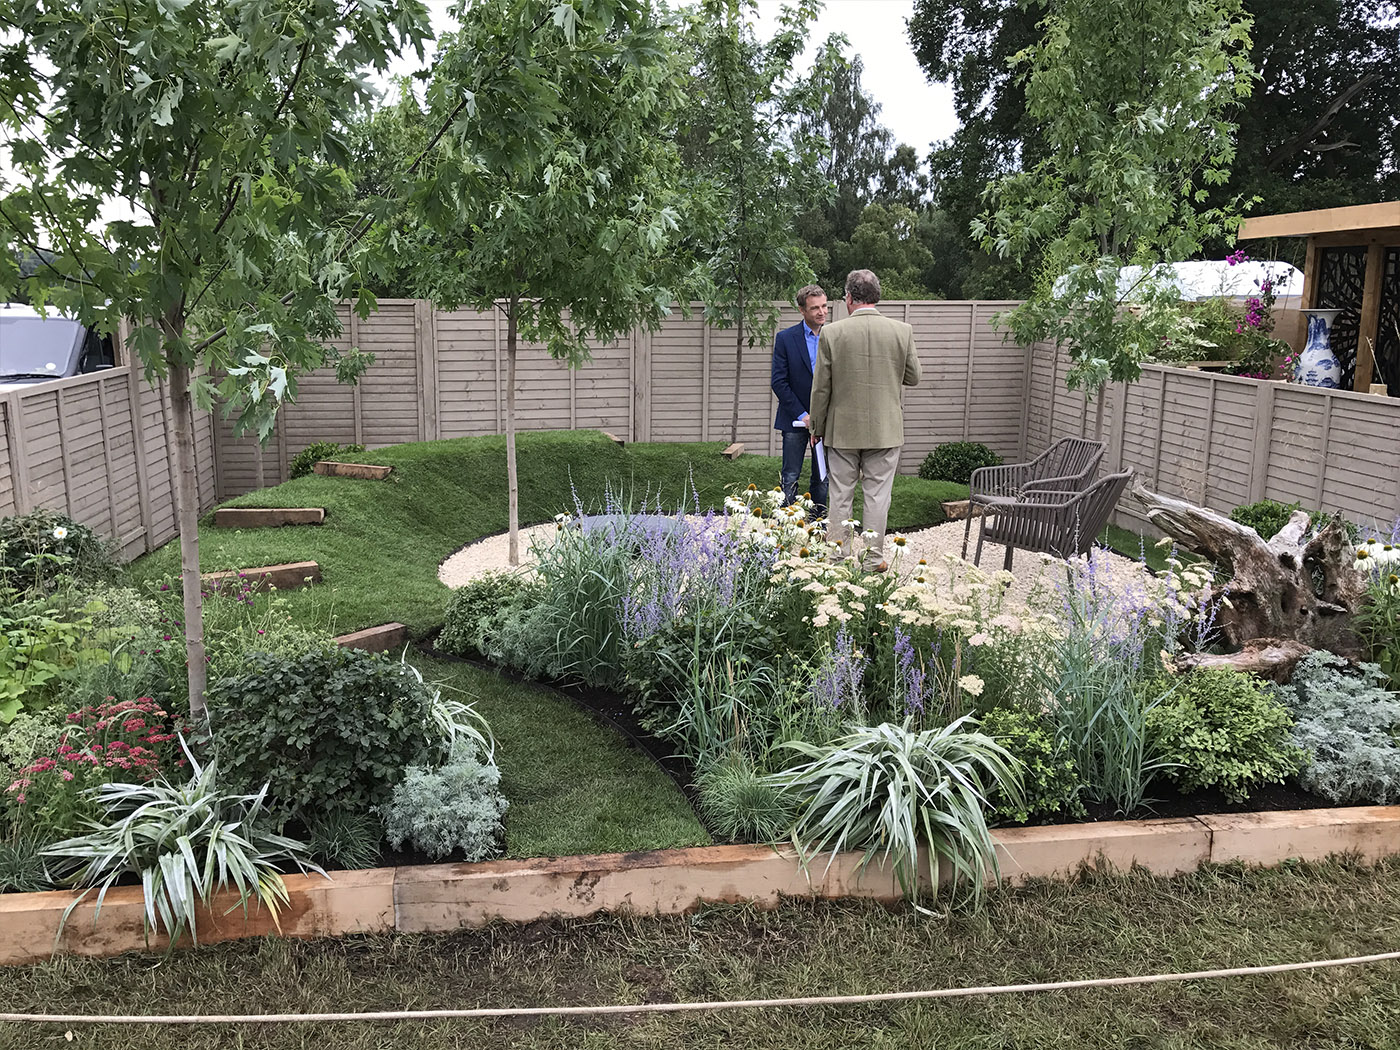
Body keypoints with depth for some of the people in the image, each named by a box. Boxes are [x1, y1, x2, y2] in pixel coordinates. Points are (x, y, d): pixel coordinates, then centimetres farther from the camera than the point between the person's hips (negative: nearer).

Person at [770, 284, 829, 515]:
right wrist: (802, 415, -11)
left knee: (823, 479, 8)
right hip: (795, 419, -2)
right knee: (790, 478, -1)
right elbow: (779, 382, -6)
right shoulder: (786, 338, -3)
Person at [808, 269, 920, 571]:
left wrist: (818, 427, 7)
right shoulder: (902, 331, -5)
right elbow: (913, 378, 5)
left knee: (840, 497, 10)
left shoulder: (831, 333, -8)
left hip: (842, 429, 0)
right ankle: (874, 559, 12)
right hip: (885, 430, 1)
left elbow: (821, 387, -4)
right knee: (877, 496, 7)